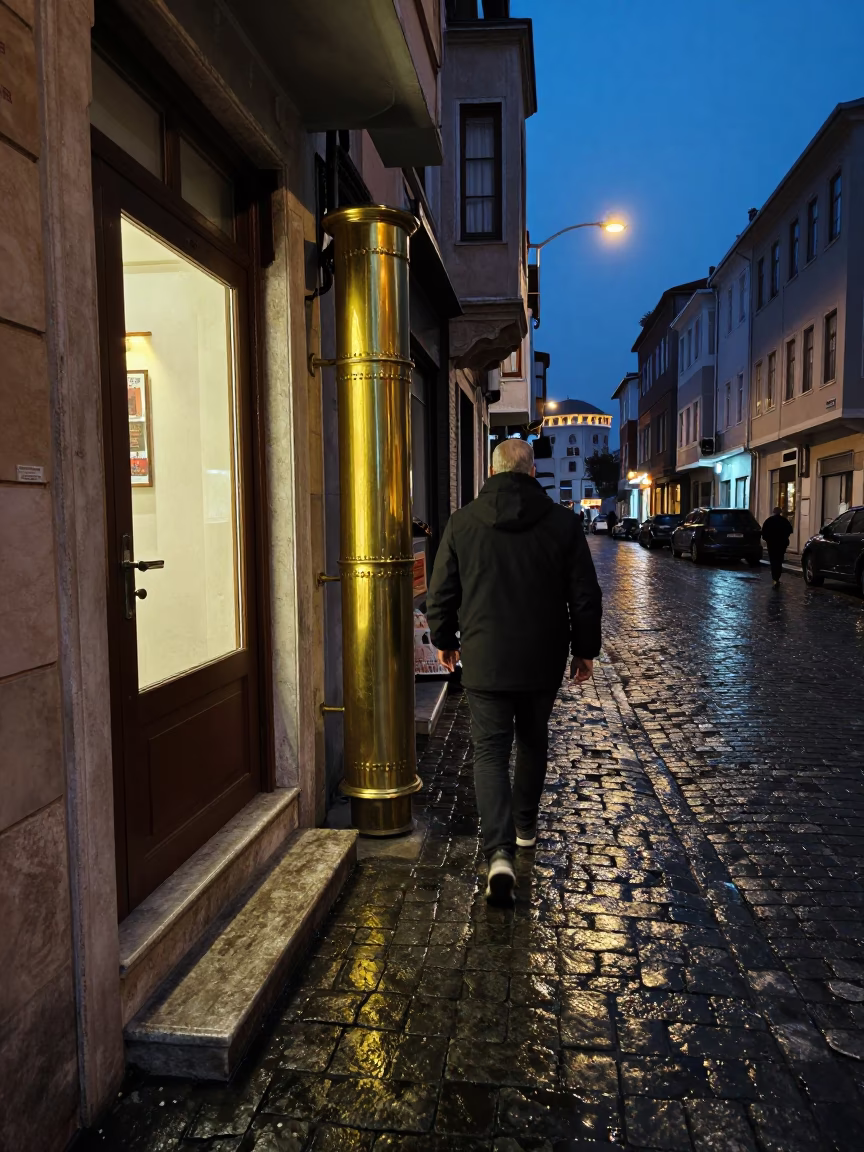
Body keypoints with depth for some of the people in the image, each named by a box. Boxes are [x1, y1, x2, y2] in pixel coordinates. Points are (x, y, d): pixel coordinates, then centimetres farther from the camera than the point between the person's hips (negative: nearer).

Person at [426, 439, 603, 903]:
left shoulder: (462, 522, -4)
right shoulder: (562, 522, -3)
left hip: (484, 660, -1)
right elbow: (585, 595, -1)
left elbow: (440, 594, 1)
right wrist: (585, 648, 11)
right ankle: (525, 826, 38)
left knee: (490, 751, 2)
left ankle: (499, 851, -12)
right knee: (533, 742, 21)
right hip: (543, 660, 2)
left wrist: (444, 640, 17)